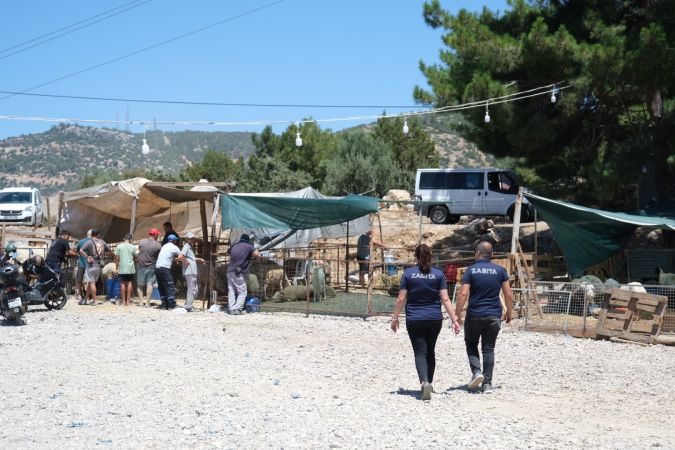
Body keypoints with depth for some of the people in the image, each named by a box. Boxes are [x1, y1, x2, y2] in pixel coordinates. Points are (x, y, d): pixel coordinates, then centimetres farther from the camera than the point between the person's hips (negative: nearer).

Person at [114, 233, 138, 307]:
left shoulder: (119, 246, -2)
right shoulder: (132, 247, -1)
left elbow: (116, 257, -2)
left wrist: (117, 266, 5)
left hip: (122, 268, 0)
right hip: (130, 268, 0)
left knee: (123, 284, 5)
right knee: (129, 283, 5)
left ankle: (123, 301, 5)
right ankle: (128, 300, 3)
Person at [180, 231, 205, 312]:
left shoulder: (191, 247, 19)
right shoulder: (186, 247, -10)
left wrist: (199, 260, 20)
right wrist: (186, 262, -14)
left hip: (193, 272, 10)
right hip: (189, 272, -10)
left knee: (194, 289, 14)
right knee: (191, 289, -8)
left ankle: (187, 306, 20)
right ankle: (188, 307, -4)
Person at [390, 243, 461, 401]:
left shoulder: (408, 273, -3)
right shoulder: (438, 274, 0)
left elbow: (401, 299, -4)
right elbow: (445, 299, -5)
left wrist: (395, 318, 5)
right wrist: (454, 319, -3)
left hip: (414, 320, -2)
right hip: (434, 320, 2)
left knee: (420, 352, -3)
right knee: (430, 351, 18)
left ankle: (425, 382, -26)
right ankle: (428, 383, 26)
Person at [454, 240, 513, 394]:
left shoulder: (471, 270, -5)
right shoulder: (500, 270, 3)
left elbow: (463, 294, -13)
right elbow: (509, 295, 1)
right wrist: (509, 313, 14)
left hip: (474, 315, -2)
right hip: (494, 316, 2)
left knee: (471, 344, 17)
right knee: (489, 349, 8)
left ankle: (476, 372, -3)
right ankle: (487, 383, 4)